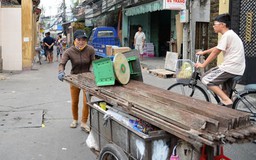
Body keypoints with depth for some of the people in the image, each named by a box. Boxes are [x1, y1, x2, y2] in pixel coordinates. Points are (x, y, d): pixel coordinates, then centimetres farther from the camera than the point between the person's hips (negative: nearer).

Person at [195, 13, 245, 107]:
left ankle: (227, 101, -10)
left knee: (206, 80, -8)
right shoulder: (230, 34, 17)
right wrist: (203, 52, 34)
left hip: (231, 67, -10)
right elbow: (217, 48, 28)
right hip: (237, 68, 10)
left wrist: (203, 65, -6)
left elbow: (215, 52, -13)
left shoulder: (227, 35, -14)